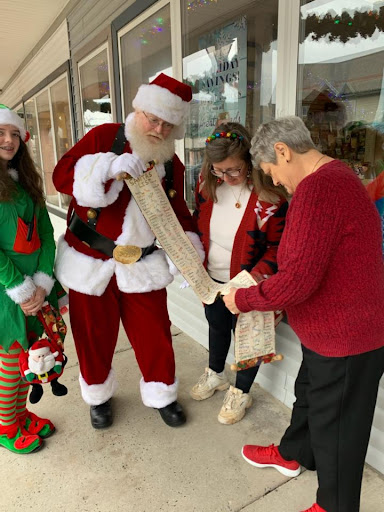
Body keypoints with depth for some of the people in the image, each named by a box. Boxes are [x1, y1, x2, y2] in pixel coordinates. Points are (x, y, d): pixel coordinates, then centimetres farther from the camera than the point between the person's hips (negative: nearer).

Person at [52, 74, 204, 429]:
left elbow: (178, 212, 6)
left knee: (154, 334, 9)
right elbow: (62, 175, -17)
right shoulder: (104, 137, -8)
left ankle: (161, 393, 35)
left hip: (143, 266, 3)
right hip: (90, 263, -2)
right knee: (94, 335, 14)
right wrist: (110, 167, -31)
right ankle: (99, 395, 40)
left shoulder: (171, 164, 4)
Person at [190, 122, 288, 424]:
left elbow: (279, 247, -18)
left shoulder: (269, 199, -26)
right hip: (212, 279, 6)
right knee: (217, 327, 26)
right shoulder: (208, 186, -9)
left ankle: (240, 393, 39)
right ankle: (215, 374, 54)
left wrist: (256, 276, -31)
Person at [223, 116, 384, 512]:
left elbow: (299, 278, -31)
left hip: (346, 339, -10)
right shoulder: (334, 177, 8)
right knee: (309, 394, 29)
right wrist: (273, 292, 8)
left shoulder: (317, 189, -27)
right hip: (329, 332, 10)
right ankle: (291, 454, 55)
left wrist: (244, 299, -15)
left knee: (335, 425, 13)